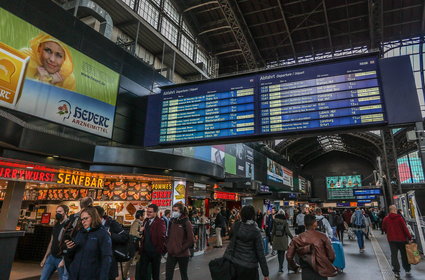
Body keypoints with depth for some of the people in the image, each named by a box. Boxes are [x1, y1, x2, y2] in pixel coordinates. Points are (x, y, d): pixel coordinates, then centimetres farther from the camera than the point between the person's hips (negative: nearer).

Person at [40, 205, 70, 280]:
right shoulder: (56, 225, 11)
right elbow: (51, 242, 17)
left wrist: (64, 259, -21)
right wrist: (45, 258, 15)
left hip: (62, 258, -7)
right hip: (51, 257, 7)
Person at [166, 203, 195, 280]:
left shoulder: (186, 223, -11)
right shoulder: (172, 221, 6)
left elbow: (191, 240, -11)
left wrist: (181, 248, -13)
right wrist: (168, 246, 5)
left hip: (183, 254, -5)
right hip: (171, 253, 5)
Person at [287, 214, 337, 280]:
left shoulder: (297, 239, -4)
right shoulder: (322, 237, -8)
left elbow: (289, 256, -6)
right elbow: (331, 256, -8)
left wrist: (295, 267, 13)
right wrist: (326, 266, 12)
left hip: (306, 273, 1)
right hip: (321, 272, -1)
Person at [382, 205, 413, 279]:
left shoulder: (386, 219, -3)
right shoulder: (399, 218, -12)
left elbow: (383, 229, 7)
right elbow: (405, 228, -14)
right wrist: (409, 237, -6)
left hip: (391, 239, 1)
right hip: (401, 239, -1)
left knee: (394, 255, 5)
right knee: (404, 254, 16)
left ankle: (396, 272, 2)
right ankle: (407, 269, 29)